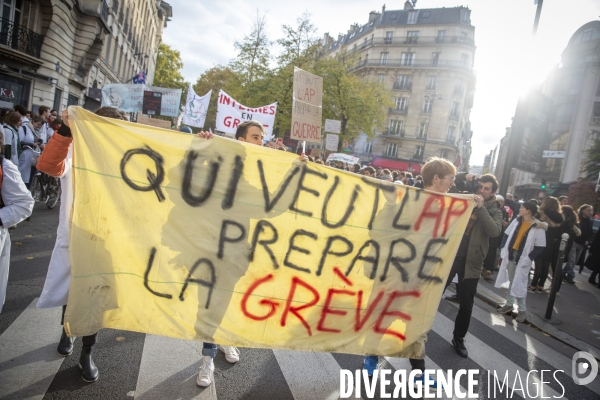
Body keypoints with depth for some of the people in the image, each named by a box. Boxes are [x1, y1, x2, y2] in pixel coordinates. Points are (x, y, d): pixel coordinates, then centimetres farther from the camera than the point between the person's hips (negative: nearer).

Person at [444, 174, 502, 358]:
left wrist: (481, 207, -23)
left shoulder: (494, 211, 3)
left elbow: (495, 231, -16)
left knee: (466, 305, 9)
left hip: (471, 262, 0)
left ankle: (458, 338, 29)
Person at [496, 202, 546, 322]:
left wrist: (527, 259, -14)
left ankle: (522, 310, 14)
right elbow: (507, 235, 9)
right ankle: (509, 304, 27)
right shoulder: (516, 221, 3)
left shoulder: (538, 228, -12)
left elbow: (539, 247, -11)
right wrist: (504, 251, 2)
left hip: (523, 258, -5)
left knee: (519, 284, -1)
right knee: (511, 281, 14)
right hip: (511, 255, 5)